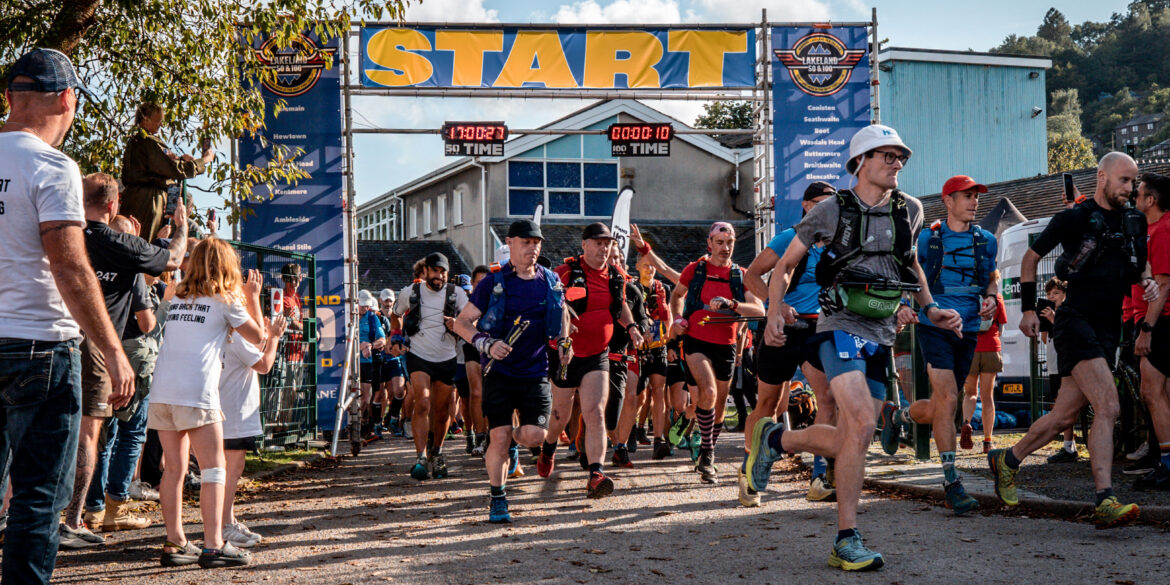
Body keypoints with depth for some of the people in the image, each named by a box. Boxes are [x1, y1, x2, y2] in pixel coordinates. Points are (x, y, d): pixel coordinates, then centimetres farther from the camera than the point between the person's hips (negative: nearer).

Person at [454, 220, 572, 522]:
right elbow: (462, 323, -1)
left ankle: (513, 439, 28)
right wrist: (486, 343, -18)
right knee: (499, 437, -6)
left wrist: (563, 342, 10)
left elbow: (562, 313, 27)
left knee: (535, 436, -10)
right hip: (499, 371, -2)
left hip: (536, 372, 2)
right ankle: (497, 500, 13)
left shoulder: (551, 281, 6)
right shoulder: (493, 282, -4)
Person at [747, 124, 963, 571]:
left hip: (882, 336, 6)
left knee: (847, 442, 2)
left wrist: (930, 309, 20)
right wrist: (775, 312, -7)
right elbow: (784, 265, 7)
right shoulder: (832, 210, 0)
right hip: (842, 327, -5)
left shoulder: (910, 211, 12)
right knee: (861, 425, -23)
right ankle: (848, 540, -14)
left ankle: (774, 438, 29)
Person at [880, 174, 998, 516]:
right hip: (934, 327, -4)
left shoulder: (986, 241, 11)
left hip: (968, 331, 4)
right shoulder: (927, 239, 1)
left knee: (940, 409, 7)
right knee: (947, 399, -17)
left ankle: (897, 415, 40)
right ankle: (951, 482, -13)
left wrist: (990, 299, 0)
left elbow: (991, 280, 22)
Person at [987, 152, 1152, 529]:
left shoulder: (1134, 223, 15)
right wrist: (1028, 309, 0)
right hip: (1076, 322, -7)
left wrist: (1147, 283, 5)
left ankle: (1007, 461, 31)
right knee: (1108, 406, -22)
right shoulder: (1075, 218, -2)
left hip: (1108, 330, 7)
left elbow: (1136, 272, 29)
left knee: (1064, 417, 9)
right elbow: (1031, 257, 6)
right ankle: (1105, 503, -26)